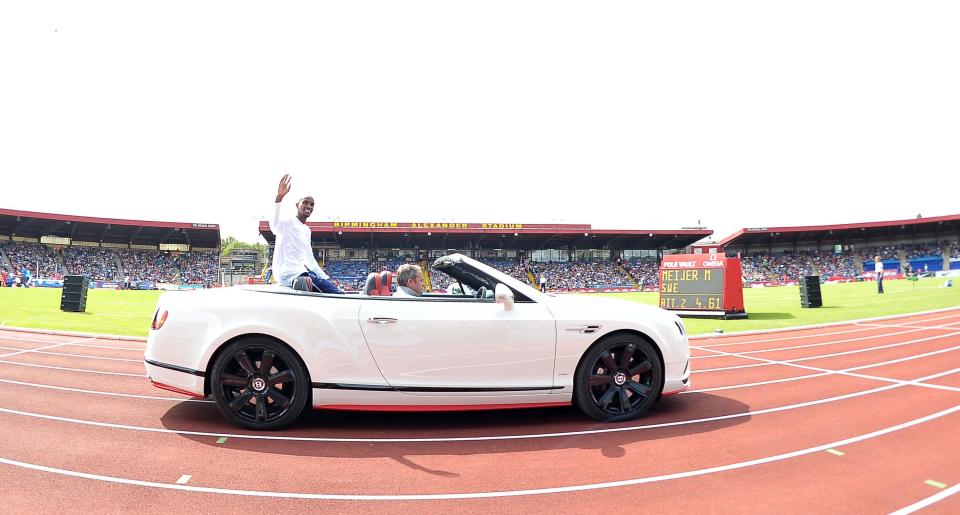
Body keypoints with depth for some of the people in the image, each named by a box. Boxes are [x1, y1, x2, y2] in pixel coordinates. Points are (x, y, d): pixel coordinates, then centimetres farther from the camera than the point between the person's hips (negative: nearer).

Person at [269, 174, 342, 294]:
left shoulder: (307, 230, 20)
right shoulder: (288, 222, -6)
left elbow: (309, 259, 24)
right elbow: (274, 225, -31)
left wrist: (325, 278, 16)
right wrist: (279, 197, -46)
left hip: (301, 270, 10)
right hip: (287, 273, -10)